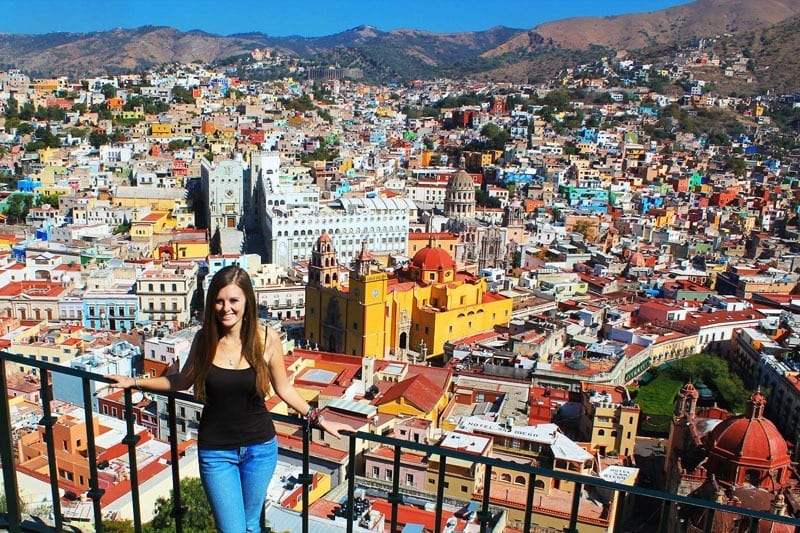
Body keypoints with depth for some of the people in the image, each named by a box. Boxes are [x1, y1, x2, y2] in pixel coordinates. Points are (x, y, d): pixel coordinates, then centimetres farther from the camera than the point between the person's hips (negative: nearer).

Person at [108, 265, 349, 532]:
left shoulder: (267, 338, -11)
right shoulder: (205, 339, -8)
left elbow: (283, 388, 0)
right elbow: (184, 380, 10)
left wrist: (318, 419, 0)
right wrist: (135, 382, 10)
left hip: (260, 447, 0)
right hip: (216, 451, 0)